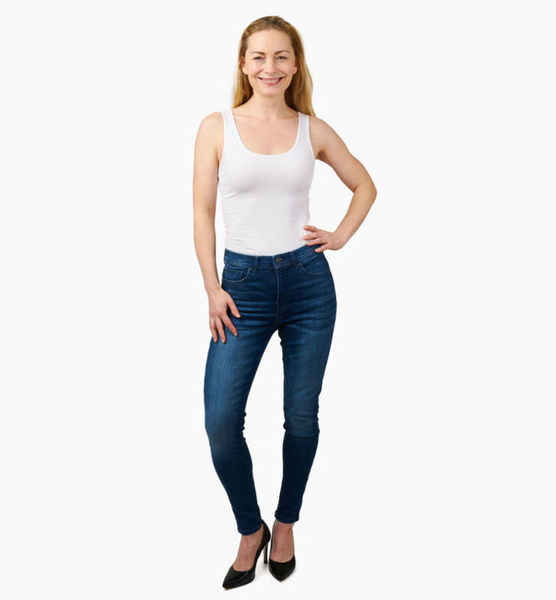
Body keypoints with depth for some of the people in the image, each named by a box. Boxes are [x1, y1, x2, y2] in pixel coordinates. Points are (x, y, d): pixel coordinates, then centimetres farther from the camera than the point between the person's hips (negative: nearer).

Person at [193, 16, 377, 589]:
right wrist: (213, 289, -5)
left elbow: (365, 185, 19)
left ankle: (286, 523, 35)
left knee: (302, 416, 9)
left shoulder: (314, 130, 6)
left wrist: (341, 235, 5)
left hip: (308, 280, 2)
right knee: (220, 420, -7)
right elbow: (203, 214, 1)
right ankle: (250, 530, 21)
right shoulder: (217, 127, 2)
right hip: (243, 283, -1)